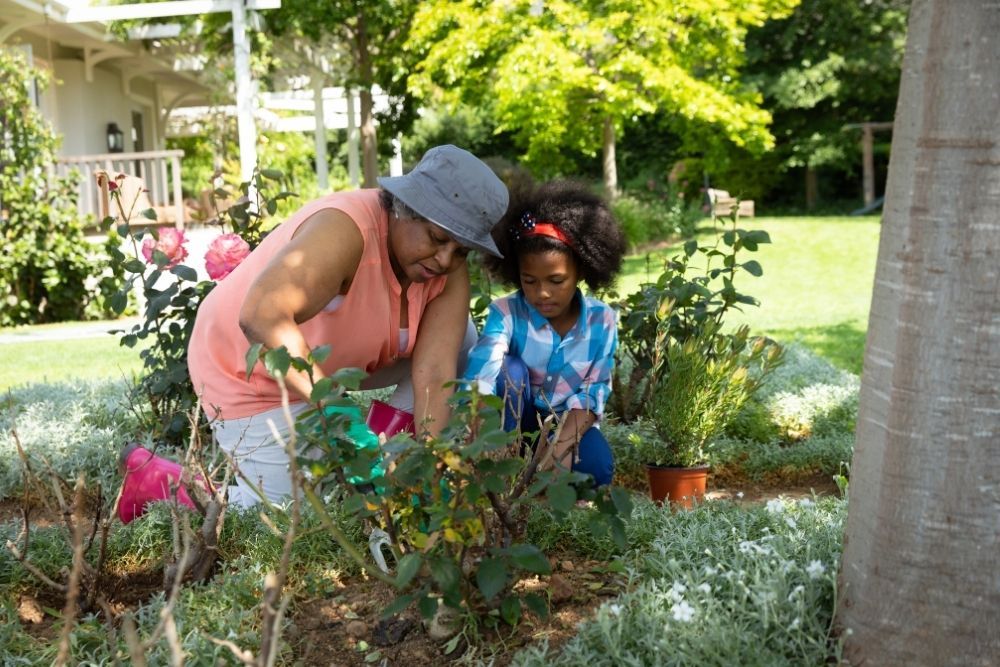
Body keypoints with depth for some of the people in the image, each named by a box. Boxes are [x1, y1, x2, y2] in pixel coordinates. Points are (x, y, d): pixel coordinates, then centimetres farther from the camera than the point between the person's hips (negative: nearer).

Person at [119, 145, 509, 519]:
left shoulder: (449, 272, -16)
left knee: (456, 338, -3)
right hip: (249, 372, -7)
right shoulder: (346, 229, -36)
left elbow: (436, 374, -25)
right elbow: (261, 317, -48)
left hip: (337, 357, 7)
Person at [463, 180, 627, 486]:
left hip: (568, 423, 1)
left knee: (597, 468, -30)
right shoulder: (506, 313, -19)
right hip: (514, 420, 0)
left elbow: (593, 392, -14)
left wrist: (561, 445, -31)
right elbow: (479, 378, -34)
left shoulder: (601, 321, -11)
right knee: (511, 368, -30)